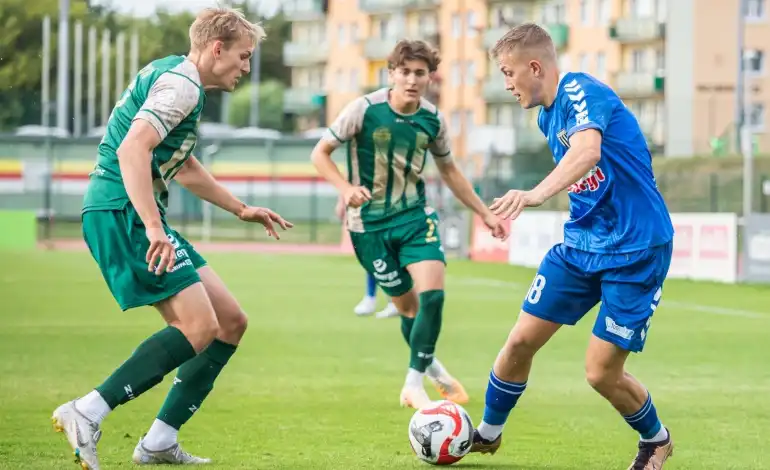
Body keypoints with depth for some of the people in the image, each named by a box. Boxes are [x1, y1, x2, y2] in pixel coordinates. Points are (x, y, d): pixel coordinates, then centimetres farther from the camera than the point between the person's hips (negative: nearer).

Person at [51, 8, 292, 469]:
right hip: (120, 212, -11)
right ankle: (87, 414, -20)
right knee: (200, 328, -19)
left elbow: (184, 166, 36)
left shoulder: (177, 79, 22)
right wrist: (153, 227, -31)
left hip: (137, 216, 11)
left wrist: (241, 209, 38)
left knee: (231, 322, 8)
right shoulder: (181, 83, -12)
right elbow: (132, 149, -26)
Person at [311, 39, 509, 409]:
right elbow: (320, 153, -8)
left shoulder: (432, 119, -2)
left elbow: (449, 170, 15)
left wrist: (485, 213, 14)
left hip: (414, 216, 3)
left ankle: (415, 383, -5)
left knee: (433, 293, -17)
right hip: (370, 223, -3)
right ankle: (433, 369, 29)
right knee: (407, 304, 2)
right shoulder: (364, 109, -14)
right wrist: (346, 188, -25)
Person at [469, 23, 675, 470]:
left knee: (602, 373, -5)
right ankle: (488, 434, 24)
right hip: (580, 245, 8)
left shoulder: (582, 91, -20)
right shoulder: (548, 117, 9)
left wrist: (537, 193, -56)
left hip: (636, 251, -8)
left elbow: (588, 152, -40)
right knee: (521, 341, 2)